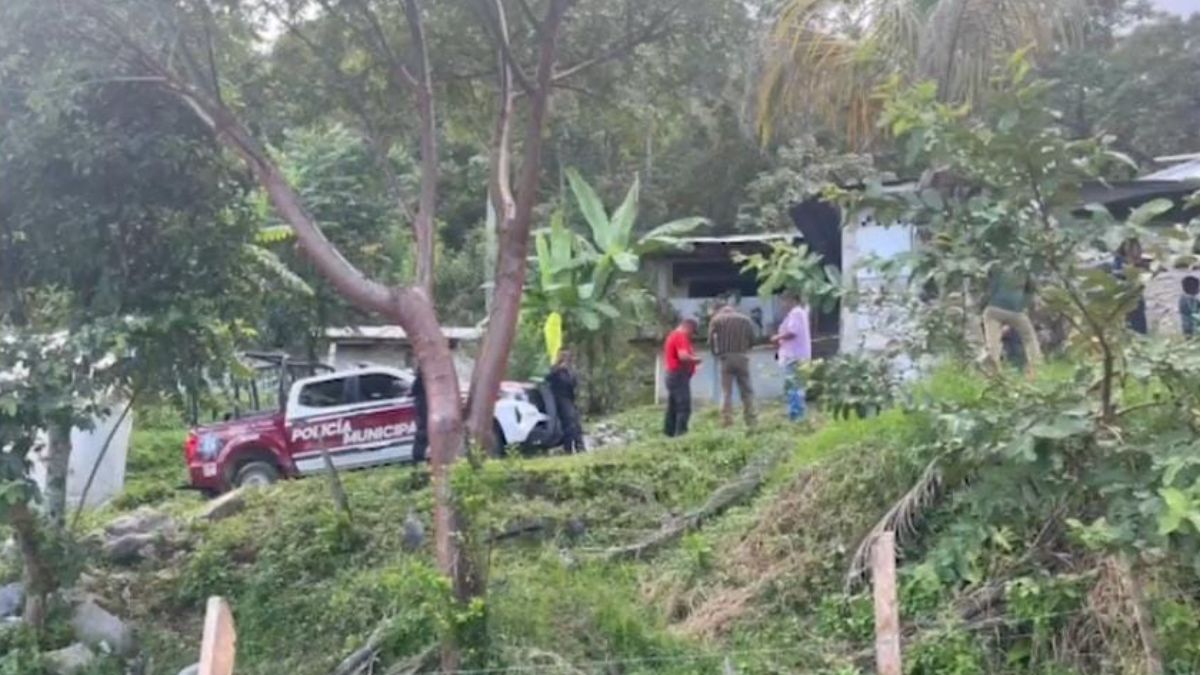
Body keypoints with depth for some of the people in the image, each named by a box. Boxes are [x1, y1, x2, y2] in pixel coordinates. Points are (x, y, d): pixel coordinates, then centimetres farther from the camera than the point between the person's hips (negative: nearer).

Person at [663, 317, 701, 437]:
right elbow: (683, 356, -25)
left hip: (672, 375, 10)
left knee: (672, 409, 10)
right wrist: (695, 360, -7)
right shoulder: (681, 336, -11)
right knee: (684, 408, -13)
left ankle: (669, 434, 12)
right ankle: (680, 435, -18)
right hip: (680, 376, -10)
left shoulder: (672, 336, 21)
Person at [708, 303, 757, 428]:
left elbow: (710, 341, -2)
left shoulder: (716, 319, 3)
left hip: (725, 358, -1)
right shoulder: (746, 319, 7)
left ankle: (726, 420, -4)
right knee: (747, 391, 9)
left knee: (726, 391, 3)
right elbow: (752, 340, 5)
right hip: (742, 357, 1)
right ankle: (750, 420, 9)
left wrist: (716, 353, 13)